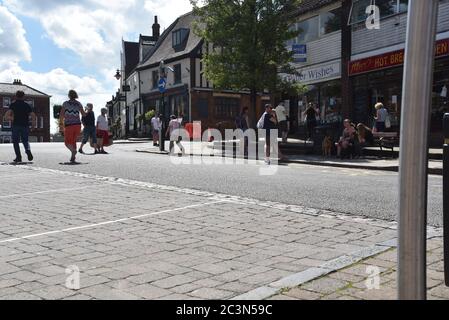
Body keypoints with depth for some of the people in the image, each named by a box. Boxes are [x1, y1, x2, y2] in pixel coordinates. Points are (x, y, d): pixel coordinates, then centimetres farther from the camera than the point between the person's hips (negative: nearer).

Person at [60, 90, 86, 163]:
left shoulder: (65, 103, -1)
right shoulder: (79, 104, 5)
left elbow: (61, 115, -5)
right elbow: (84, 114, 7)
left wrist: (61, 125, 3)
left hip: (69, 125, -3)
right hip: (77, 124, 3)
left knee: (67, 142, 6)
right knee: (73, 141, 16)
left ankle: (73, 150, -26)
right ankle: (73, 158, 7)